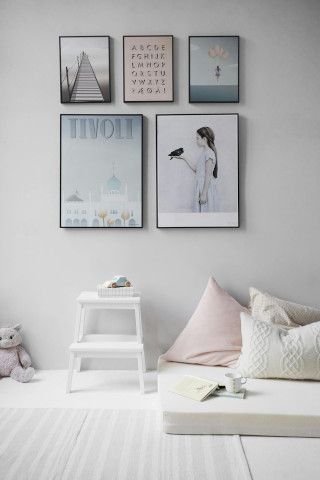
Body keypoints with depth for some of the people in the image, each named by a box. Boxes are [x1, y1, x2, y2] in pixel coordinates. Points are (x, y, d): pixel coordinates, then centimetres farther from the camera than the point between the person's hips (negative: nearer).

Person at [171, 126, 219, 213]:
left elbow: (208, 176, -19)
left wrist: (204, 193, -21)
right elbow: (196, 169, 17)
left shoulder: (209, 153, -16)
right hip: (201, 188, 9)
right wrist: (184, 158, 15)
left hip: (207, 189, -9)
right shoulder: (204, 152, 12)